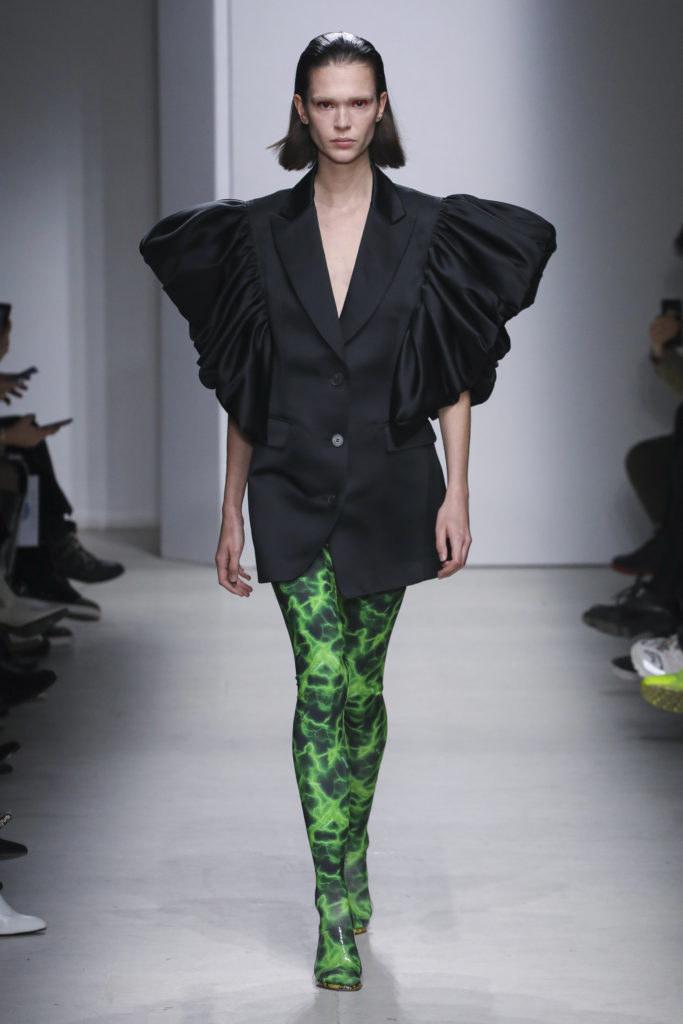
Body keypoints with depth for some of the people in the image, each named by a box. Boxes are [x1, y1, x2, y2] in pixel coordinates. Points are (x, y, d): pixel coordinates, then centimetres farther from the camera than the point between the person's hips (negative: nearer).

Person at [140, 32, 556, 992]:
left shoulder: (427, 228, 1)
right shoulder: (260, 232, 3)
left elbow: (456, 378, 2)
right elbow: (242, 390, 7)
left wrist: (457, 494, -5)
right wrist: (232, 512, 7)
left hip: (388, 489, 0)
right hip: (293, 492, 0)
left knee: (362, 684, 10)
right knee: (321, 684, -10)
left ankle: (352, 859, 32)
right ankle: (336, 914, -7)